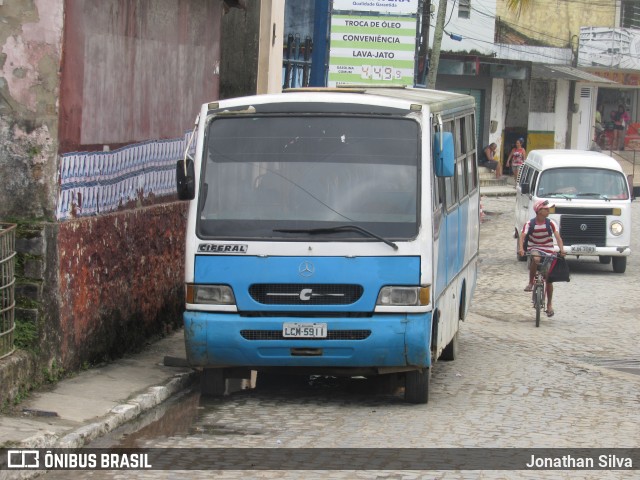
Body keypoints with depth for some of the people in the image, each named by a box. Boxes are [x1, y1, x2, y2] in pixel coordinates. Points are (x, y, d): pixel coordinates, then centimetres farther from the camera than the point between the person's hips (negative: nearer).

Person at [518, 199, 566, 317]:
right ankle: (530, 283, -20)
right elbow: (522, 236, -19)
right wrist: (521, 249, -38)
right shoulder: (530, 224, -9)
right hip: (534, 249, -2)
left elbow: (558, 237, -16)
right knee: (536, 259, -39)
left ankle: (549, 304, 17)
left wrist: (561, 250, -33)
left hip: (548, 251, 2)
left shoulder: (550, 223, -7)